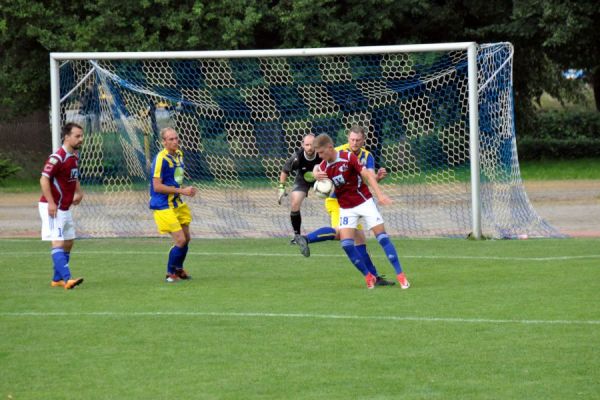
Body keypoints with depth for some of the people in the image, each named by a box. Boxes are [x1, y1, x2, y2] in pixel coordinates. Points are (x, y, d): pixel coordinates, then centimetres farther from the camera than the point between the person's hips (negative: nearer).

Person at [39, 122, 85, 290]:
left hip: (65, 208, 10)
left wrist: (79, 192, 11)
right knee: (58, 243, -16)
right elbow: (44, 179, -22)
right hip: (53, 207, -10)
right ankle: (67, 279, -26)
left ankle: (57, 279, 21)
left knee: (68, 243, 13)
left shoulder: (75, 156, 10)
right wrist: (51, 203, -28)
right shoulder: (57, 158, -19)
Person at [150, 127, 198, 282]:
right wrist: (181, 191, -22)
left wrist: (186, 189, 3)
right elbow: (157, 186, -23)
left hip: (177, 204, 9)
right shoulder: (161, 159, -20)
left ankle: (178, 269, 38)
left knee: (186, 238, 16)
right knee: (180, 240, -11)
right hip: (163, 207, -9)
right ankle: (170, 274, 7)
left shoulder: (179, 155, 8)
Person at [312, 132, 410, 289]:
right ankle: (368, 276, 3)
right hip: (346, 208, 4)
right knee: (346, 243, -12)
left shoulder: (348, 157, -15)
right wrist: (317, 176, -11)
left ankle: (400, 276, -5)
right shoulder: (324, 166, -2)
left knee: (382, 237, -8)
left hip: (364, 202, -4)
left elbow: (367, 175, -17)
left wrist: (380, 195, -27)